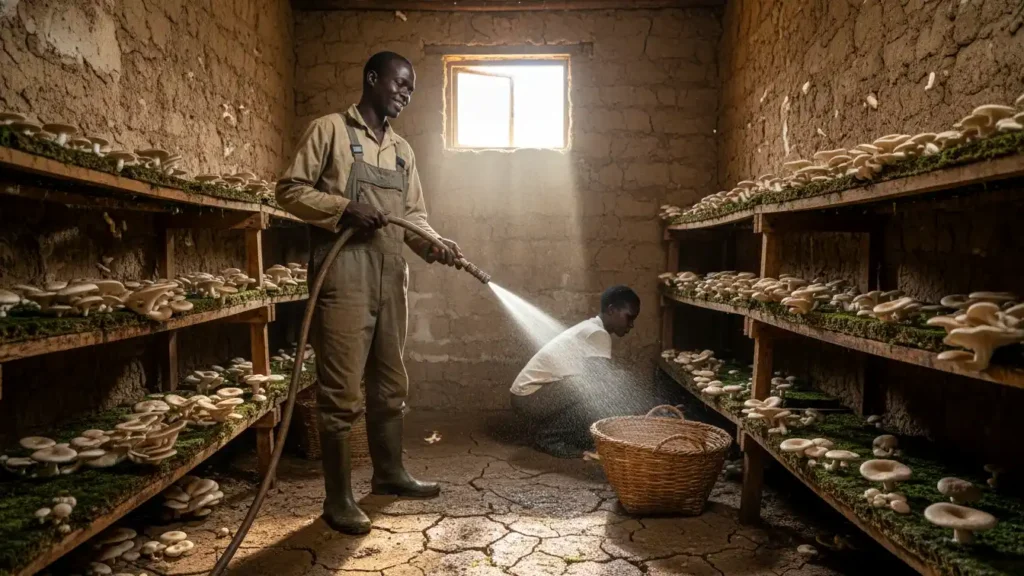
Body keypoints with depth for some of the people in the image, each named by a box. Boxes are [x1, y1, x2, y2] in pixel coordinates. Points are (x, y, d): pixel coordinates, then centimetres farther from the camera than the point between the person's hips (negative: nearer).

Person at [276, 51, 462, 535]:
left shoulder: (403, 151, 19)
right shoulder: (329, 130, 1)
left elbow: (414, 214, 16)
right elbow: (290, 190, -4)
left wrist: (435, 244, -3)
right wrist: (345, 210, -18)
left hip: (390, 278, 7)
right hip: (343, 276, -7)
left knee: (391, 385, 16)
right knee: (342, 393, -4)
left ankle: (389, 473, 33)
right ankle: (338, 499, 9)